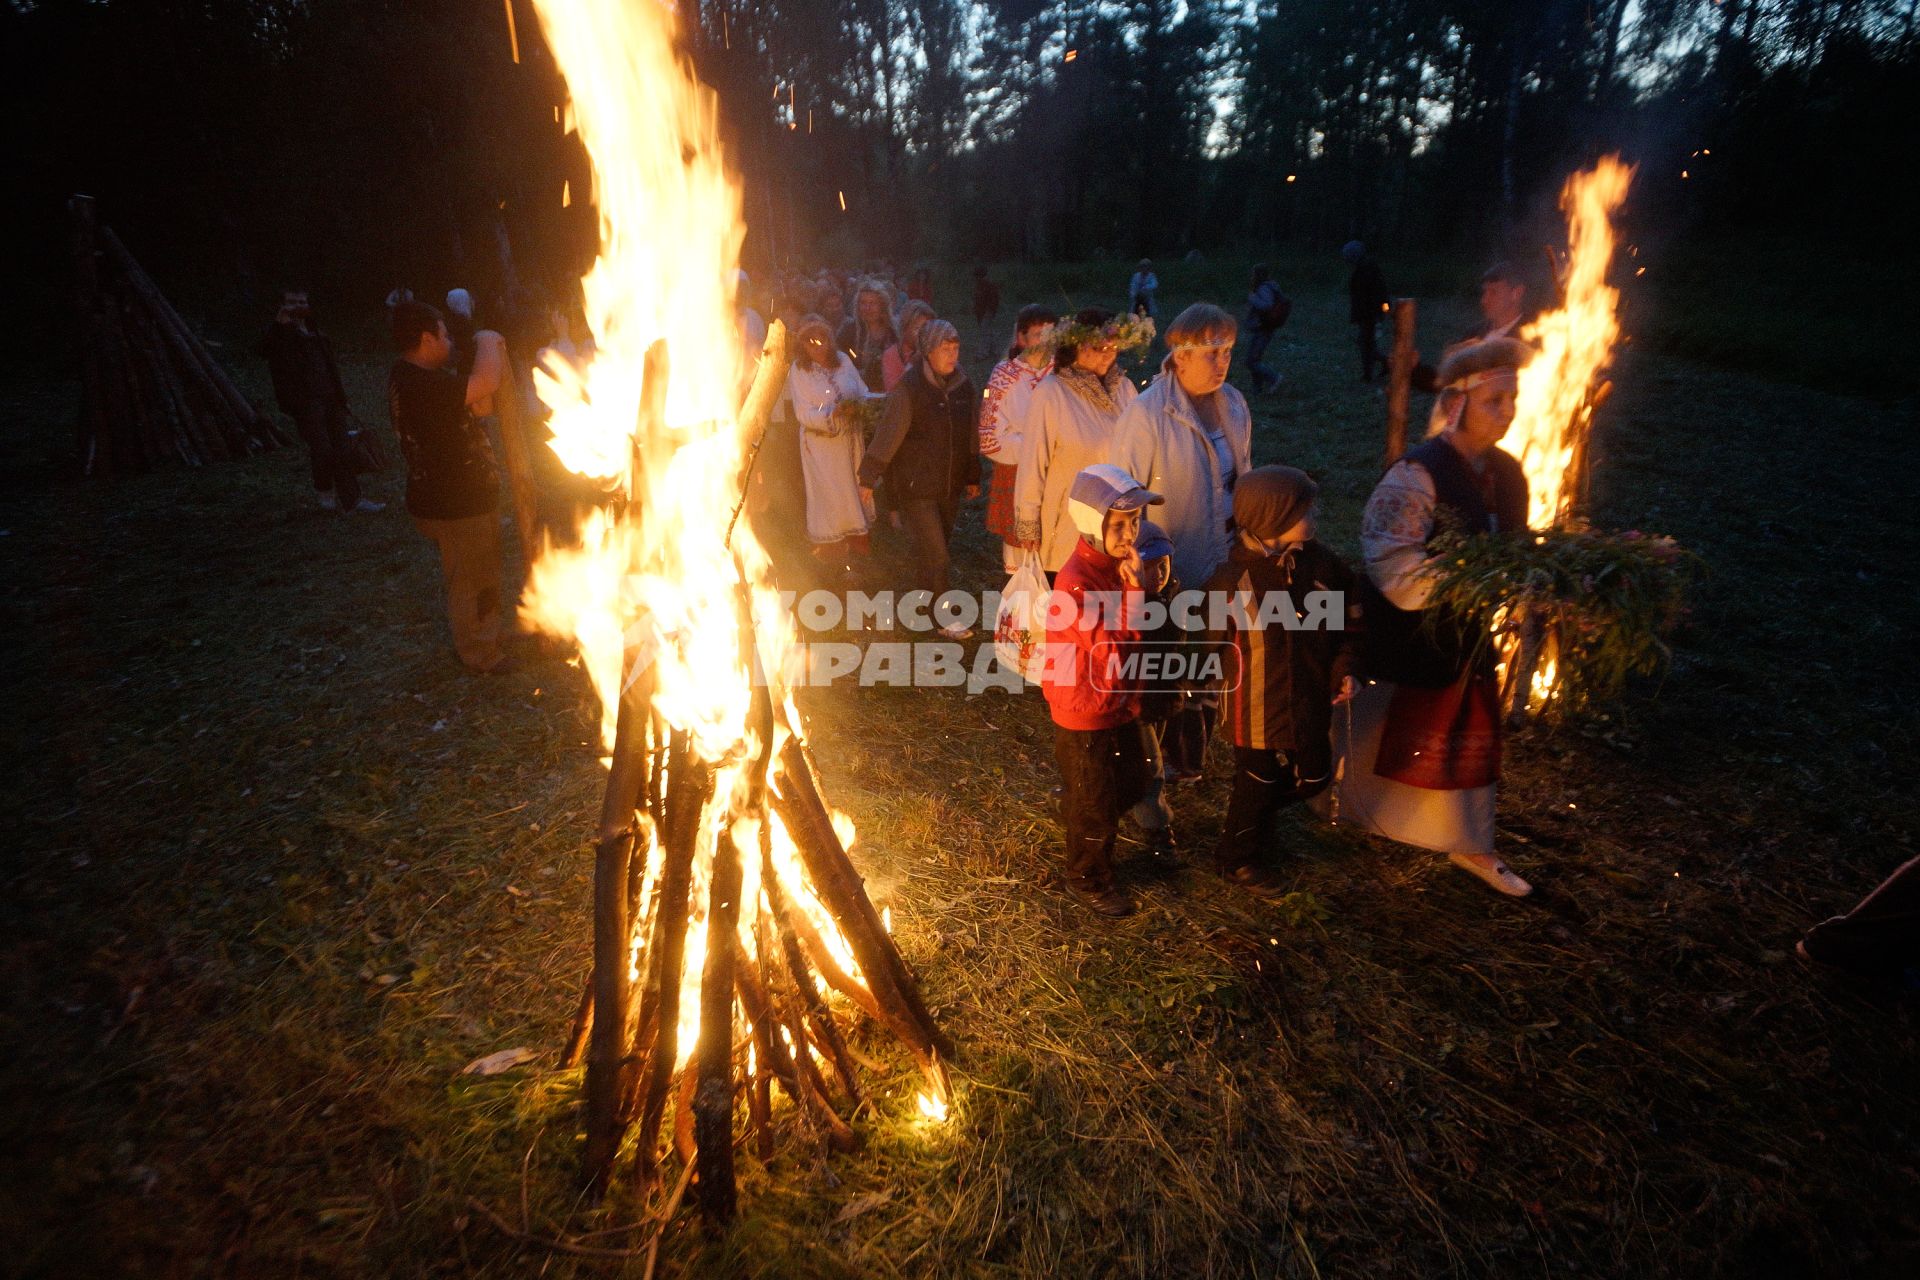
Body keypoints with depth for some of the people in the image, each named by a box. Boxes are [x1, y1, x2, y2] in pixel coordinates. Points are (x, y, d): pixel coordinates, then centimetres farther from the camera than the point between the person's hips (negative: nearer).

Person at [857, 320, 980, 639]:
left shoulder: (963, 387, 3)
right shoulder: (908, 388, -14)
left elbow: (971, 435, 12)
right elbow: (887, 434, -13)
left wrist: (973, 477, 19)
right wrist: (868, 477, -10)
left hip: (950, 484, 6)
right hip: (916, 486, -5)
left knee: (934, 550, 16)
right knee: (935, 555, -5)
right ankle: (944, 617, 8)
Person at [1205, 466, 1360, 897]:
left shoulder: (1320, 562, -6)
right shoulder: (1232, 579, -21)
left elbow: (1348, 619, 6)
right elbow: (1208, 645, -12)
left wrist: (1345, 668, -2)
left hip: (1310, 702, 5)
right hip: (1257, 710, -5)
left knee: (1313, 778, 20)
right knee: (1258, 785, 13)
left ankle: (1255, 816, 50)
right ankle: (1236, 860, 40)